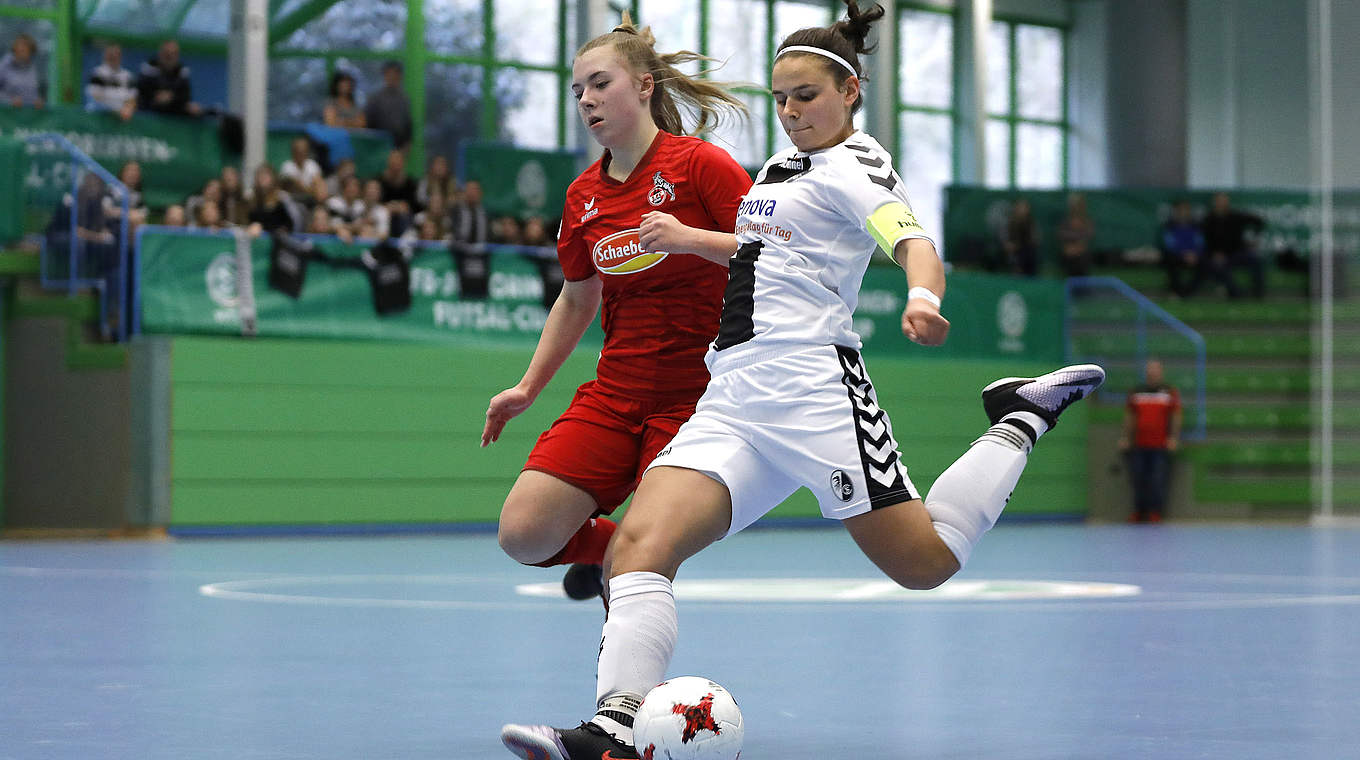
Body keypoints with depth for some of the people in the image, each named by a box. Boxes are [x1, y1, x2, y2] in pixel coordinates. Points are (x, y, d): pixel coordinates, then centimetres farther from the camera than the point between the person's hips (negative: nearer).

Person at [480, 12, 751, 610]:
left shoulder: (698, 164, -7)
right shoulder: (584, 196, 11)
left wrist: (689, 238, -25)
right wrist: (528, 387, 22)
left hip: (697, 397, -5)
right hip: (614, 395, 5)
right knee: (523, 535, -9)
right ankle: (604, 542, 22)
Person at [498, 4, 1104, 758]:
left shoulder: (855, 164, -1)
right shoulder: (782, 165, 23)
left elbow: (914, 243, -20)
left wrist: (922, 297, -42)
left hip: (812, 384, -7)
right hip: (731, 399, 7)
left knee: (925, 562, -6)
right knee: (640, 543, -16)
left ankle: (1020, 418, 15)